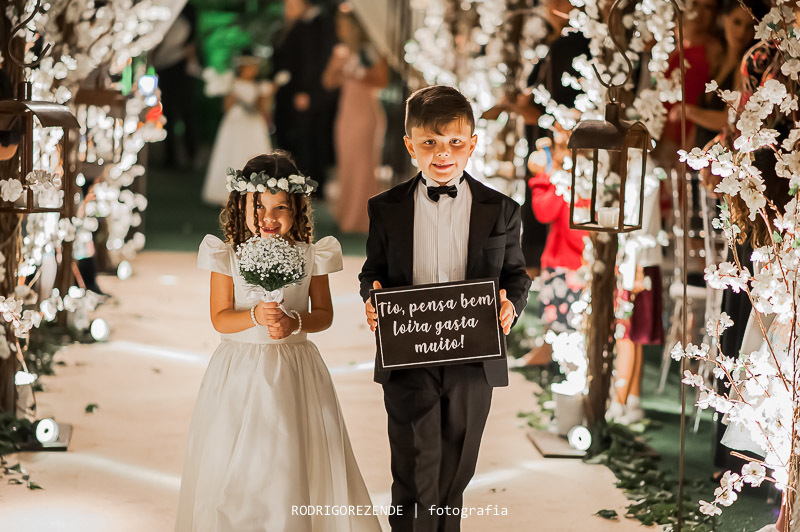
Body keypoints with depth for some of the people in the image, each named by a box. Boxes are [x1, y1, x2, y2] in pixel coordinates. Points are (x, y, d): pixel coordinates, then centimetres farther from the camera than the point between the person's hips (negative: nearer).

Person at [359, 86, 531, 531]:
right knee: (415, 477, -1)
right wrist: (372, 299, -13)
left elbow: (516, 273, 7)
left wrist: (512, 304, -14)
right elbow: (374, 272, 8)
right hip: (408, 362, -1)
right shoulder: (387, 209, 1)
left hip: (473, 363, 1)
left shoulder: (500, 210, 2)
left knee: (455, 474, 14)